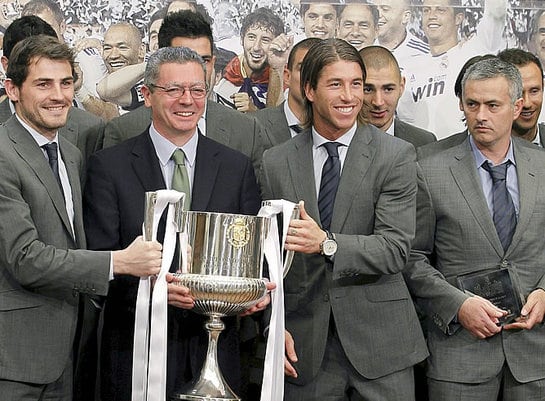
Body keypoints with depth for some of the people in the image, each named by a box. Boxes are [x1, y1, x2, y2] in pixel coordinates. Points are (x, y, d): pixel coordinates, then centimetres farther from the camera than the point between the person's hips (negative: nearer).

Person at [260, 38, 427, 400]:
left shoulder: (396, 155, -2)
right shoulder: (276, 162, 5)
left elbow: (395, 249, -11)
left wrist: (327, 243, -25)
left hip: (379, 343, -1)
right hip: (305, 347, 1)